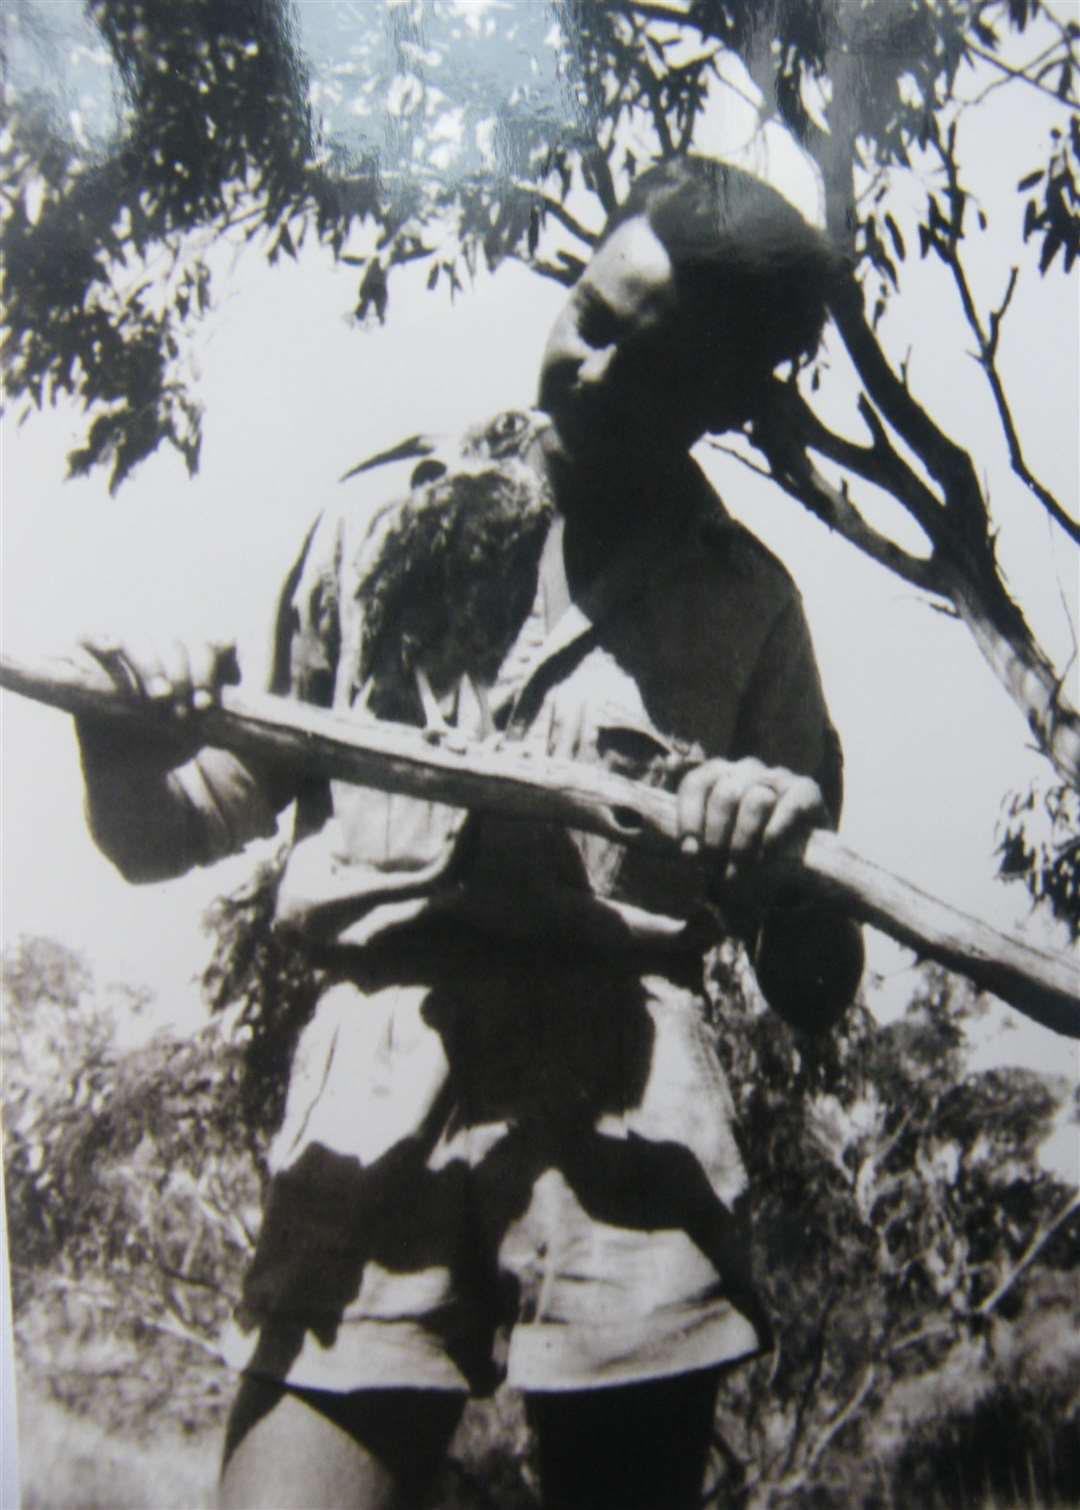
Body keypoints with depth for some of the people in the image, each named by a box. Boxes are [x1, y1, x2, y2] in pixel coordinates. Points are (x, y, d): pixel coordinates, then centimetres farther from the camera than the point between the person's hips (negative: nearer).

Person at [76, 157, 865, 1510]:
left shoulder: (746, 601, 14)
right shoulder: (375, 528, 14)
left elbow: (815, 986, 12)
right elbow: (170, 833, 16)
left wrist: (787, 842, -9)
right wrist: (128, 750, -7)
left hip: (631, 1120, 1)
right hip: (373, 1098, 0)